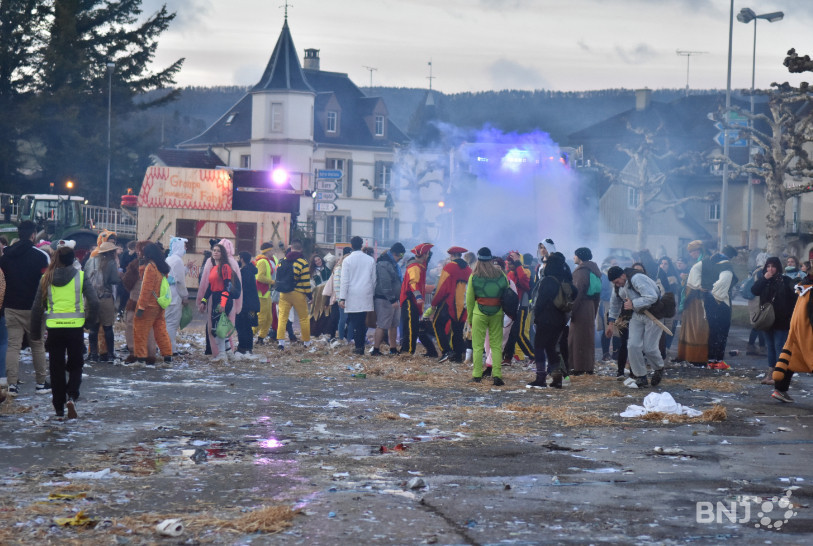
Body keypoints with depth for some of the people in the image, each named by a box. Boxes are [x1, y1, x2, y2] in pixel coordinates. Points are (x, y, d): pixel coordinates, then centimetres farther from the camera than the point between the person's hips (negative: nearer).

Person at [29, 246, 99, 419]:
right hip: (75, 327, -1)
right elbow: (94, 302, -11)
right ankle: (72, 397, -12)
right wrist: (91, 319, 7)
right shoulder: (81, 276, -3)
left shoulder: (46, 278, 2)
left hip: (54, 327, 1)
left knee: (56, 367, 11)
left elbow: (37, 307, 3)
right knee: (75, 365, 12)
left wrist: (35, 332, 10)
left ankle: (59, 407, 13)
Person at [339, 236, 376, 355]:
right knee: (363, 322, 9)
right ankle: (361, 345, 8)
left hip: (352, 296, -3)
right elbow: (374, 279, 9)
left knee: (355, 322, -1)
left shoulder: (347, 260, -5)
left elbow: (345, 281, -6)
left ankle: (358, 346, -5)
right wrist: (372, 294, 20)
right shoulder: (370, 260, 4)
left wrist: (342, 298, -4)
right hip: (366, 296, 3)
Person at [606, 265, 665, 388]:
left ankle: (659, 369, 23)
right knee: (633, 345, -7)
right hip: (637, 315, 8)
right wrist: (611, 322, 22)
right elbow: (615, 303, 21)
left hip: (653, 314, -8)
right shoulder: (619, 285, 3)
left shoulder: (637, 279, -26)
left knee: (649, 348, -7)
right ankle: (640, 377, 3)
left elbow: (652, 297, -34)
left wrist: (633, 304, -29)